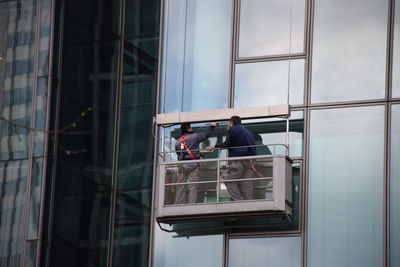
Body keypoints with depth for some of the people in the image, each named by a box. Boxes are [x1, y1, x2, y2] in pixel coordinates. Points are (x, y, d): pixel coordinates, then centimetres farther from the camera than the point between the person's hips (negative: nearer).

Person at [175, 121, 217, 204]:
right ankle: (192, 203, -12)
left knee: (181, 186, 5)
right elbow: (206, 135, 6)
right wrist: (212, 126, 21)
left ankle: (179, 203, 2)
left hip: (182, 165, 5)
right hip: (192, 164, -5)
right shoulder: (194, 137, -2)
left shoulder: (178, 142, 14)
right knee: (193, 186, -6)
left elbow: (178, 153, 17)